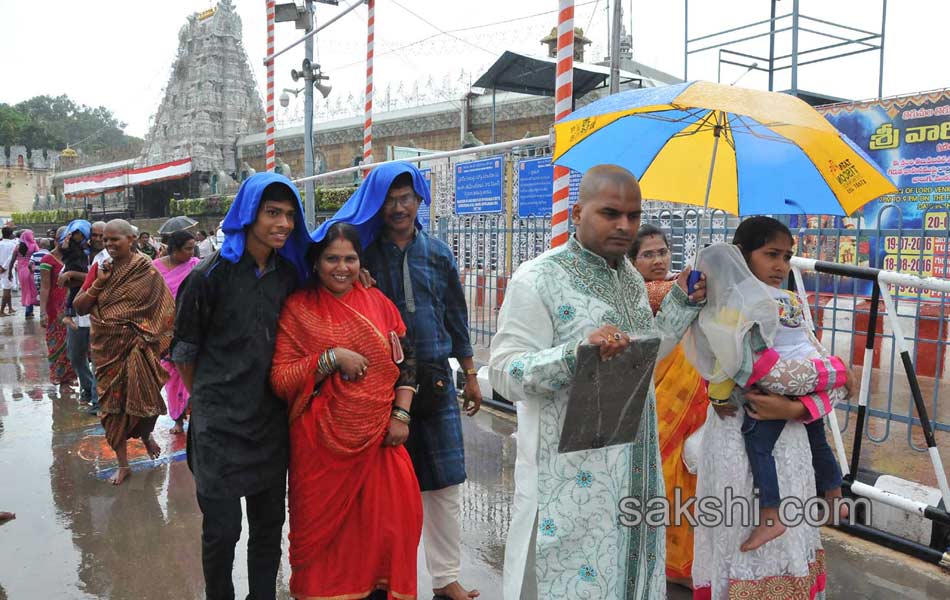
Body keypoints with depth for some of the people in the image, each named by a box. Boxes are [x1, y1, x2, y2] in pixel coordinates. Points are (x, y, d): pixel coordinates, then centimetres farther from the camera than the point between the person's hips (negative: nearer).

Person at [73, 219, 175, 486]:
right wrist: (98, 282, -11)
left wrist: (152, 336, -12)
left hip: (137, 346, -3)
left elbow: (165, 308, -6)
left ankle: (146, 434, 32)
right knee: (112, 401, 7)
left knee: (143, 396, -5)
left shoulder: (146, 270, -6)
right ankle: (123, 464, 20)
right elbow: (79, 307, 3)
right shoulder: (99, 268, 3)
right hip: (107, 347, 3)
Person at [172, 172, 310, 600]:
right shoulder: (211, 275, -10)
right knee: (222, 529, 4)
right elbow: (184, 349, -1)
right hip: (220, 422, -4)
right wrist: (208, 400, 7)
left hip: (271, 419, 5)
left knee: (269, 524, 14)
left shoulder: (290, 274, 3)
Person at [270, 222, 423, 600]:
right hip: (322, 440, -2)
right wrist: (332, 358, -19)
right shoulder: (298, 309, -3)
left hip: (378, 436, 2)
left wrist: (401, 414, -1)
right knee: (324, 525, 9)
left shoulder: (377, 302, 5)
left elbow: (405, 361, 8)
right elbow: (280, 379, -8)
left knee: (386, 519, 4)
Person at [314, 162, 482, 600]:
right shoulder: (363, 249, 1)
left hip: (434, 379, 2)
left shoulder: (437, 253, 9)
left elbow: (455, 316, 13)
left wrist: (470, 374, 14)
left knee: (445, 483, 5)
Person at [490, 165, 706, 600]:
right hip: (571, 473, -7)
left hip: (635, 466, 7)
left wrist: (681, 302, 7)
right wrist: (577, 352, -32)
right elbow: (506, 374, -19)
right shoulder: (538, 280, -15)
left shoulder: (631, 277, 9)